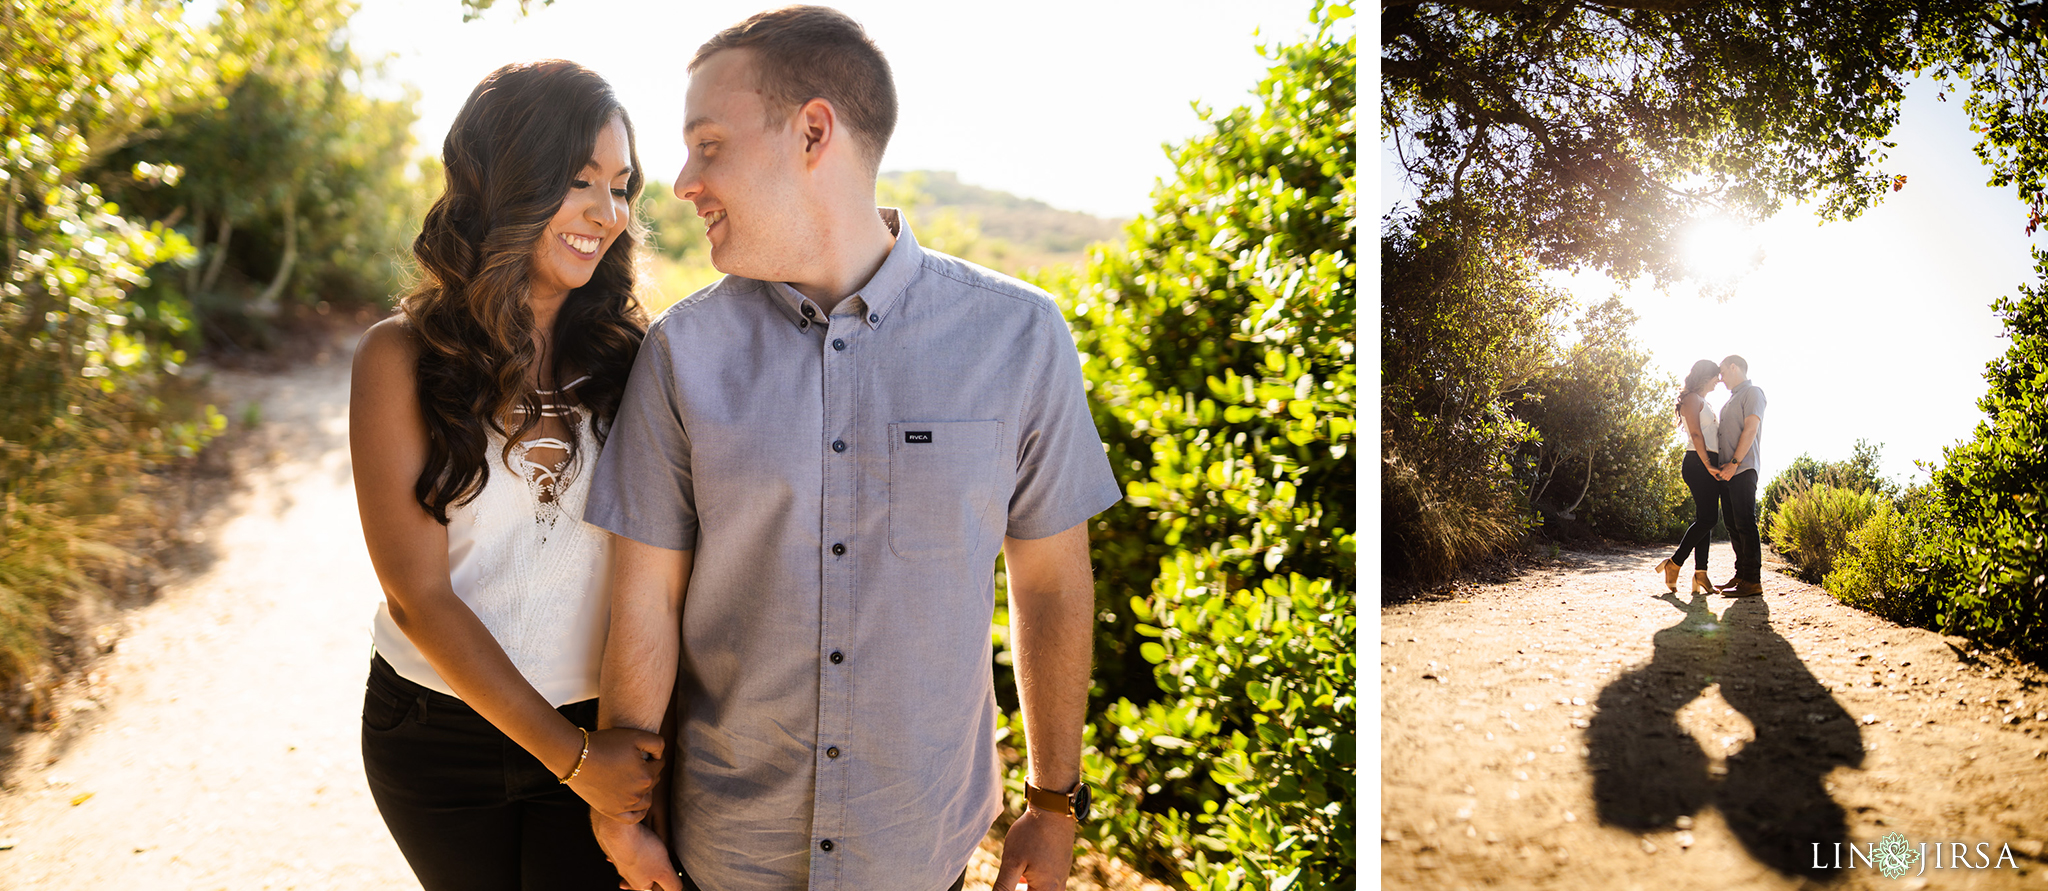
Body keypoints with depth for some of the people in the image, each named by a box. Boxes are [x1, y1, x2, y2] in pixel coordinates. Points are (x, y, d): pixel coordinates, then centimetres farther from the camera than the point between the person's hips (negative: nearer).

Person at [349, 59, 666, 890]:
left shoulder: (630, 354, -5)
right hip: (440, 739, 0)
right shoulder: (402, 357, -10)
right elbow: (418, 594, -12)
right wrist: (568, 754, -15)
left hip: (602, 732, 0)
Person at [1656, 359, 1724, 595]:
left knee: (1707, 519, 3)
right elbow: (1696, 434, -13)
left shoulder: (1704, 402, 26)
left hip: (1709, 465, 10)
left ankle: (1700, 573, -1)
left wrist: (1715, 466, 12)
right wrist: (1707, 465, -18)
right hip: (1698, 464, -10)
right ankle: (1674, 564, -9)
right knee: (1707, 518, -14)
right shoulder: (1692, 399, -4)